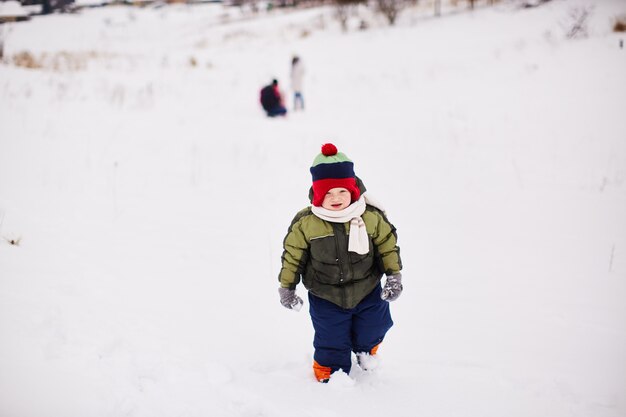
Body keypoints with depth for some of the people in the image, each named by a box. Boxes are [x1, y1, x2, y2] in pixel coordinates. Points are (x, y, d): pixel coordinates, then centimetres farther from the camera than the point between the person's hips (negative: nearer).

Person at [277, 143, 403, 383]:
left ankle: (365, 350, 54)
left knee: (373, 328, 20)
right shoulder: (305, 223, -20)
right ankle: (330, 375, 33)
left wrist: (394, 275, -3)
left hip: (367, 291, 2)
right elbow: (292, 254, -7)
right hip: (325, 298, -2)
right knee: (331, 341, 7)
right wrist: (286, 286, -2)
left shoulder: (372, 217, -16)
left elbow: (387, 244, -2)